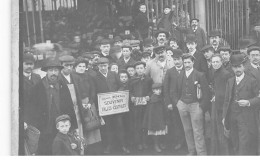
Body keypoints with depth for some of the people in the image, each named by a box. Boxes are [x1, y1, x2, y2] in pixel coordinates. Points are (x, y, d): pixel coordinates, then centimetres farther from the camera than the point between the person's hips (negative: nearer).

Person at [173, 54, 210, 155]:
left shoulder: (200, 75, -5)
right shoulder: (180, 75, 8)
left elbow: (206, 91, -5)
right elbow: (176, 90, 17)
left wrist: (202, 106, -9)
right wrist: (176, 101, 6)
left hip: (195, 105, -4)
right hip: (182, 105, 4)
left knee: (198, 132, -4)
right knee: (187, 130, 9)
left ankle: (201, 153, 2)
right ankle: (191, 151, 20)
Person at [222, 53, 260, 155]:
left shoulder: (252, 81, -1)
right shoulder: (230, 81, 14)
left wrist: (248, 102, -19)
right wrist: (224, 117, 9)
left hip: (246, 119, -4)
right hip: (232, 119, 4)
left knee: (244, 147, -8)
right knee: (236, 147, 7)